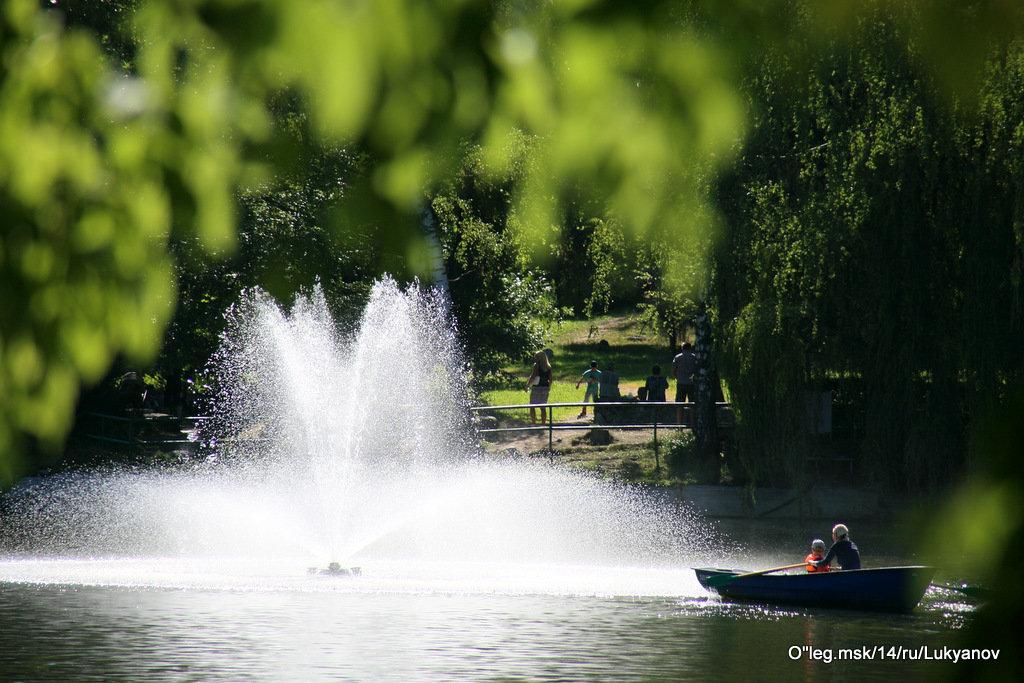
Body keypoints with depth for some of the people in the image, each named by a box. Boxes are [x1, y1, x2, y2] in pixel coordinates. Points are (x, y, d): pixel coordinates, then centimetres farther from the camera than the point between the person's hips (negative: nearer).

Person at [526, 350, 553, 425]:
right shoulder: (548, 366, 6)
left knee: (532, 407, 6)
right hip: (545, 388, 5)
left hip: (536, 388, -5)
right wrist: (549, 388, 23)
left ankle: (534, 423, 1)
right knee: (543, 408, 8)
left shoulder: (536, 365, -8)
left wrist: (527, 386, -5)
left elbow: (533, 377, -15)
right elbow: (550, 379, 8)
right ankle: (543, 424, 4)